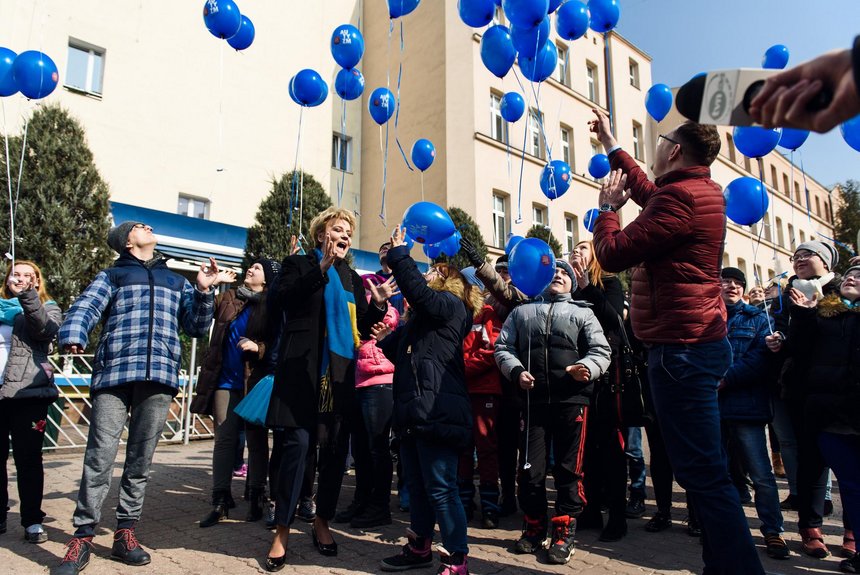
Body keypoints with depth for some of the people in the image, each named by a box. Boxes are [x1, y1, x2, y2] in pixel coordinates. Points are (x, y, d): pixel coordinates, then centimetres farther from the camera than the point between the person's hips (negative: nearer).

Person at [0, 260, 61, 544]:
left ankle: (32, 520, 5)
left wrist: (28, 294, -22)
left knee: (28, 459, -1)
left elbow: (44, 329, -12)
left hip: (27, 392, -3)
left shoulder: (47, 308, 10)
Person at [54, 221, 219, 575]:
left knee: (141, 459, 5)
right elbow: (85, 308, -1)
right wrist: (73, 335, -22)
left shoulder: (176, 282, 26)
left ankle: (125, 534, 14)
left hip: (160, 375, 3)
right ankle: (83, 537, 4)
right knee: (100, 456, -7)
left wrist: (204, 291, 6)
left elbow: (196, 327, 21)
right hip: (114, 372, -2)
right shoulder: (112, 275, 17)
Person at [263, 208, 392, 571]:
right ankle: (282, 531, 2)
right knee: (297, 445, -9)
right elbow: (279, 298, -13)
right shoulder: (299, 264, 7)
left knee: (337, 449, 5)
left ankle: (322, 523, 21)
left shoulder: (352, 277, 19)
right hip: (303, 368, -4)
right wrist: (321, 268, -19)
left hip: (340, 372, 4)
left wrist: (378, 305, -4)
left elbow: (363, 328, 15)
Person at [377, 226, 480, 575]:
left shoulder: (451, 305, -5)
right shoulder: (422, 316, 23)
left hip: (437, 411, -10)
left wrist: (399, 252, -13)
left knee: (440, 489, -4)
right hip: (413, 410, 10)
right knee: (417, 486, 18)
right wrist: (384, 337, 10)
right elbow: (401, 354, 26)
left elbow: (416, 290, -23)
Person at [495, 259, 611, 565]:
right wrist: (516, 371, -7)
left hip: (572, 400, -1)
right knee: (530, 468, 6)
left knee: (569, 468, 4)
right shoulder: (522, 311, 16)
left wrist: (587, 367, -16)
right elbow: (503, 347, 11)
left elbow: (601, 351, 4)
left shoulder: (582, 312, 12)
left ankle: (564, 531, 19)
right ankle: (534, 526, 25)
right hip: (533, 399, 1)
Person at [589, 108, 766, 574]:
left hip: (680, 347, -11)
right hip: (700, 340, 11)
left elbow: (613, 254, -15)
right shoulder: (704, 191, 14)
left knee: (703, 474, -8)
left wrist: (606, 207, 5)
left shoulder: (679, 196, -16)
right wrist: (610, 144, 41)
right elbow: (648, 193, 33)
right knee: (703, 471, 17)